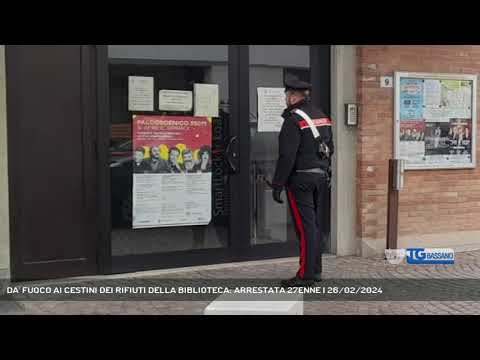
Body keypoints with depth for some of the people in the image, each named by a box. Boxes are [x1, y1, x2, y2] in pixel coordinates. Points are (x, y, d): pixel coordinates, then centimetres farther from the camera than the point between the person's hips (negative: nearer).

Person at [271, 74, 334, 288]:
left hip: (301, 179, -8)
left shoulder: (294, 120, -14)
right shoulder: (322, 116, 13)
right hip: (322, 177, 8)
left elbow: (287, 156, -19)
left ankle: (306, 275, -2)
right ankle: (316, 271, 21)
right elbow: (330, 148, 18)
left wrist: (277, 185, -15)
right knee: (317, 224, 13)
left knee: (305, 226, -6)